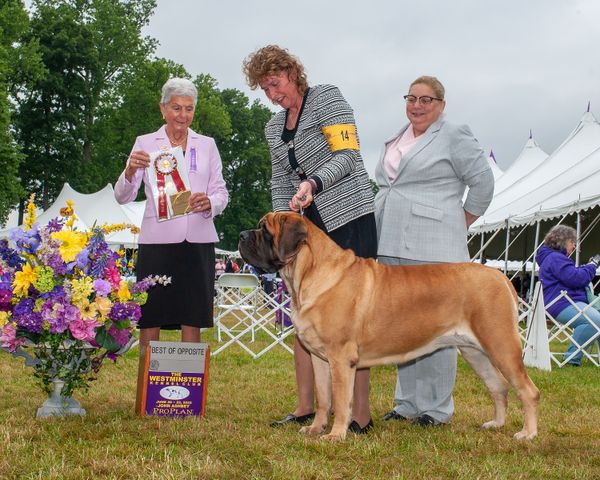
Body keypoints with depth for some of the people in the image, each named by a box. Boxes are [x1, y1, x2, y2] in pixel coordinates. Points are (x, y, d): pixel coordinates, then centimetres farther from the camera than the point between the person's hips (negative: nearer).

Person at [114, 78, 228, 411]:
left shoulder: (206, 145, 13)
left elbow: (222, 192, 9)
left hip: (197, 241, 1)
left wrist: (210, 202, -14)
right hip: (157, 239, -1)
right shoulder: (145, 144, 7)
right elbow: (123, 197, 1)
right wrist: (130, 172, -20)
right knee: (150, 318, -3)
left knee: (192, 319, 0)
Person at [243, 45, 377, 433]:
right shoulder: (275, 128, 17)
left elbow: (347, 155, -15)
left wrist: (313, 183, -30)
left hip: (350, 219, -7)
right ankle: (305, 407, 11)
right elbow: (280, 184, 17)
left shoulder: (327, 98, -4)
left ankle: (361, 414, -7)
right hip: (312, 225, 7)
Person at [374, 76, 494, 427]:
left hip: (431, 248, -8)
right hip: (392, 245, 8)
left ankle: (437, 409, 1)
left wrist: (463, 222, 2)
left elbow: (483, 181, -3)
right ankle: (408, 403, 18)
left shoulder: (454, 137, -3)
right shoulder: (396, 140, 20)